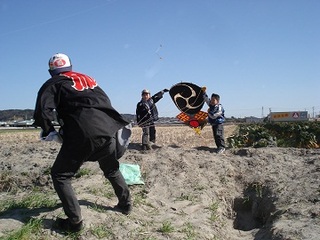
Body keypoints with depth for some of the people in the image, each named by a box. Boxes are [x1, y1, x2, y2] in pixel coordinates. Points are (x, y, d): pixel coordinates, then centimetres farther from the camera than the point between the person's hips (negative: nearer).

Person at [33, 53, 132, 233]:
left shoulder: (53, 84, 8)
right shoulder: (88, 79, 25)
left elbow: (42, 112, -6)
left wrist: (49, 133, 9)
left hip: (82, 136, -5)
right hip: (109, 131, 6)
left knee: (60, 176, 10)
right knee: (112, 170, 29)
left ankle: (75, 221, 4)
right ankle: (126, 204, 36)